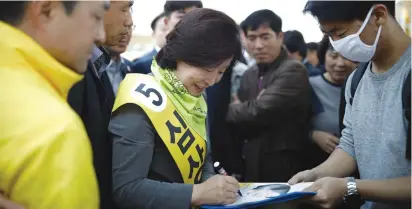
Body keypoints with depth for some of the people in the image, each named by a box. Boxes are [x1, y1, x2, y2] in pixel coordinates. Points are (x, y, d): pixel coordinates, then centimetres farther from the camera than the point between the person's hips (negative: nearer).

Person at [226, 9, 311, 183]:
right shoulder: (249, 76, 11)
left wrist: (230, 109, -5)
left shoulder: (293, 71, -13)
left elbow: (258, 113, -22)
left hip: (284, 169, -7)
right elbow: (240, 123, 9)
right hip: (252, 167, 7)